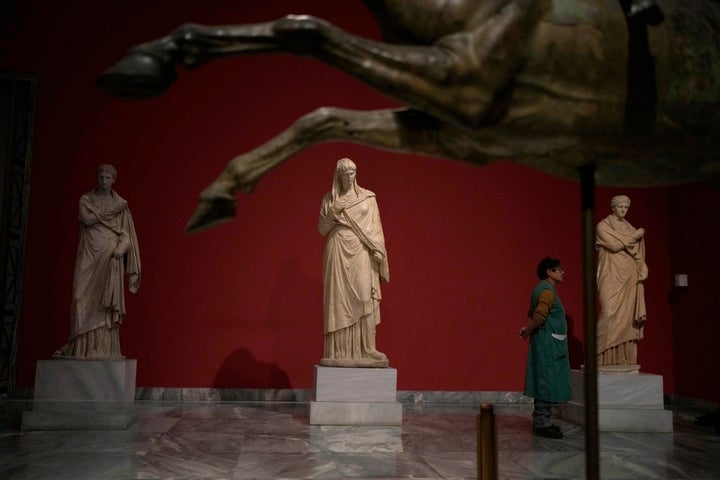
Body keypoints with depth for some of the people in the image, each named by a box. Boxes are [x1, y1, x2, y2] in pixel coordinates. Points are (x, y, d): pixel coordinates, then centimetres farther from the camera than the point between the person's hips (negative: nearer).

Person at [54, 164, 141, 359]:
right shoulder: (86, 200, 10)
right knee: (84, 300, -9)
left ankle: (105, 349, -4)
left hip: (111, 260, 0)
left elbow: (126, 235, 6)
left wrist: (118, 250, -12)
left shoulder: (121, 204, 12)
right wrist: (110, 212, -5)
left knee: (108, 304, -5)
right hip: (89, 257, 0)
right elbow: (87, 219, -9)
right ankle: (82, 348, -7)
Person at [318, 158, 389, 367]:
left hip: (361, 252, 0)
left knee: (365, 297, -12)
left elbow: (375, 227, 6)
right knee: (339, 298, -5)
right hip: (338, 252, 0)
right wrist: (333, 213, -9)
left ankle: (366, 349, -11)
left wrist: (378, 250, -7)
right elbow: (322, 229, 7)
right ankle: (339, 352, -3)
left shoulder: (368, 197, 9)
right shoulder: (329, 199, 9)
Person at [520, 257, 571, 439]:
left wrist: (528, 329, 7)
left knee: (544, 384, 13)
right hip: (548, 344, -10)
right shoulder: (547, 291, -15)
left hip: (547, 344, 10)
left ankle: (542, 422, 19)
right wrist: (528, 331, -10)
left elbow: (533, 314, 22)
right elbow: (539, 316, -24)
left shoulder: (542, 289, 17)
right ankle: (542, 424, -3)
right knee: (546, 383, -7)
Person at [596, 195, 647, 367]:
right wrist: (634, 236, -3)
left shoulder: (631, 229, 19)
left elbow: (638, 254, 15)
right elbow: (614, 245, -13)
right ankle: (604, 361, -11)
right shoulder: (603, 226, 2)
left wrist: (641, 271, 0)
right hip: (611, 277, -5)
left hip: (630, 278, 5)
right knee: (610, 314, -16)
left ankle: (625, 362, 3)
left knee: (628, 316, 0)